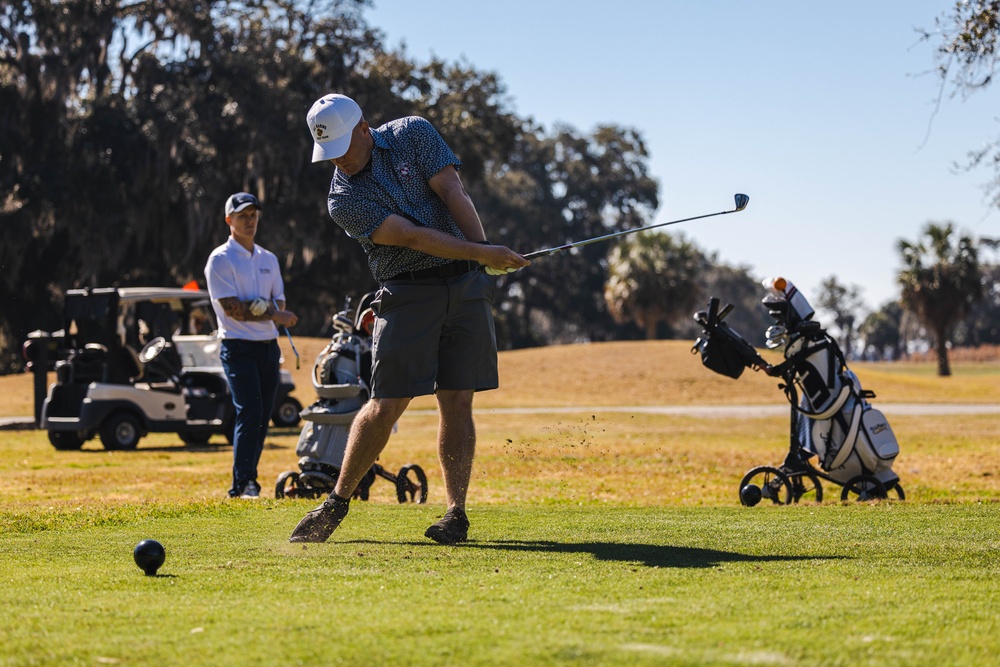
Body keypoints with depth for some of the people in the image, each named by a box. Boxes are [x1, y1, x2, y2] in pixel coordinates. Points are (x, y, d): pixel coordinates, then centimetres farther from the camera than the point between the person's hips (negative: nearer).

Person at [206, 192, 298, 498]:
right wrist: (273, 315, -11)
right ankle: (241, 485, -15)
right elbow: (231, 308, -12)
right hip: (239, 346, -6)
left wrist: (265, 307, -10)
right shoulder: (220, 259, -3)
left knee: (262, 416, 4)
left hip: (268, 346, 6)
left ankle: (249, 480, 10)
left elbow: (279, 303, 14)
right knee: (249, 413, -16)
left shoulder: (268, 259, 17)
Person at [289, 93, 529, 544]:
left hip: (466, 285, 2)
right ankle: (337, 502, 7)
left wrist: (484, 253, -20)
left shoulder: (413, 134, 2)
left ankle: (456, 512, -1)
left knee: (457, 402, -3)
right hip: (407, 294, -2)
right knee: (386, 405, -6)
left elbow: (452, 193, -6)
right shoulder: (343, 200, -7)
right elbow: (412, 236, -17)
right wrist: (483, 253, -25)